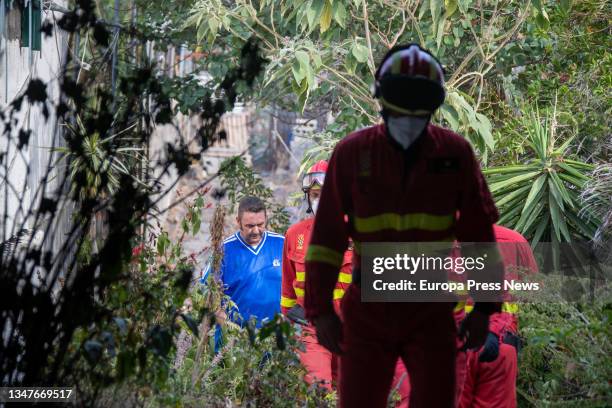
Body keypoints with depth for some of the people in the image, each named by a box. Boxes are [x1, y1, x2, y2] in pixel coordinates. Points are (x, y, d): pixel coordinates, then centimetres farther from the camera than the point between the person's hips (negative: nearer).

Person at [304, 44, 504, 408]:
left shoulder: (454, 153, -3)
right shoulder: (351, 153, -5)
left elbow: (479, 232, 3)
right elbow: (327, 235, -3)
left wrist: (484, 306, 1)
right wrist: (320, 308, -7)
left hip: (431, 313, 0)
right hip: (368, 311, 0)